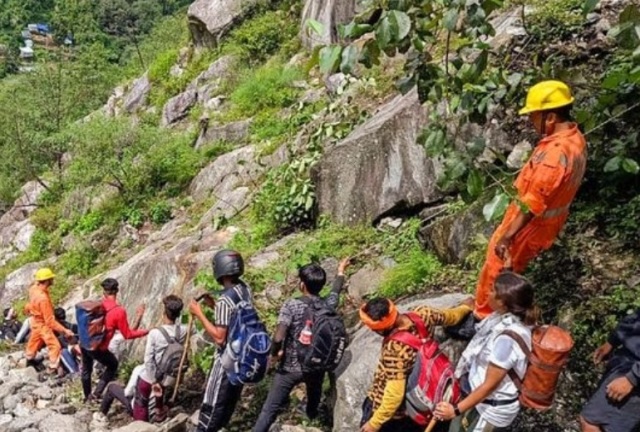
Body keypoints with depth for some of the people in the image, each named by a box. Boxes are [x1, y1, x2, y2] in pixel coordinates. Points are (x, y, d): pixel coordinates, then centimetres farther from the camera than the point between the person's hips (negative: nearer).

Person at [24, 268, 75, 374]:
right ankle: (53, 369, 8)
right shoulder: (43, 298, -40)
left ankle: (29, 359, 52)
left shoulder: (34, 288, -16)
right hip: (43, 324, -9)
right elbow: (50, 321, -36)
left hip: (36, 321, 9)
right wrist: (64, 330, -35)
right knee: (55, 346, 0)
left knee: (35, 341, 30)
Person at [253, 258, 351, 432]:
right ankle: (312, 413, 64)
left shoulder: (292, 305, -21)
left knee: (270, 409, 5)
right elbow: (336, 290, 14)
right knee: (314, 392, 37)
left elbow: (278, 337, -29)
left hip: (290, 368, -4)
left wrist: (275, 353, -9)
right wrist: (341, 271, 32)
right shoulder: (328, 305, -9)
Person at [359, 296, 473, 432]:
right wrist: (466, 307, 24)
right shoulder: (423, 315, -20)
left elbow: (395, 395, -35)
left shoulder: (395, 348, -40)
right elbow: (449, 316, 2)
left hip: (385, 406, -7)